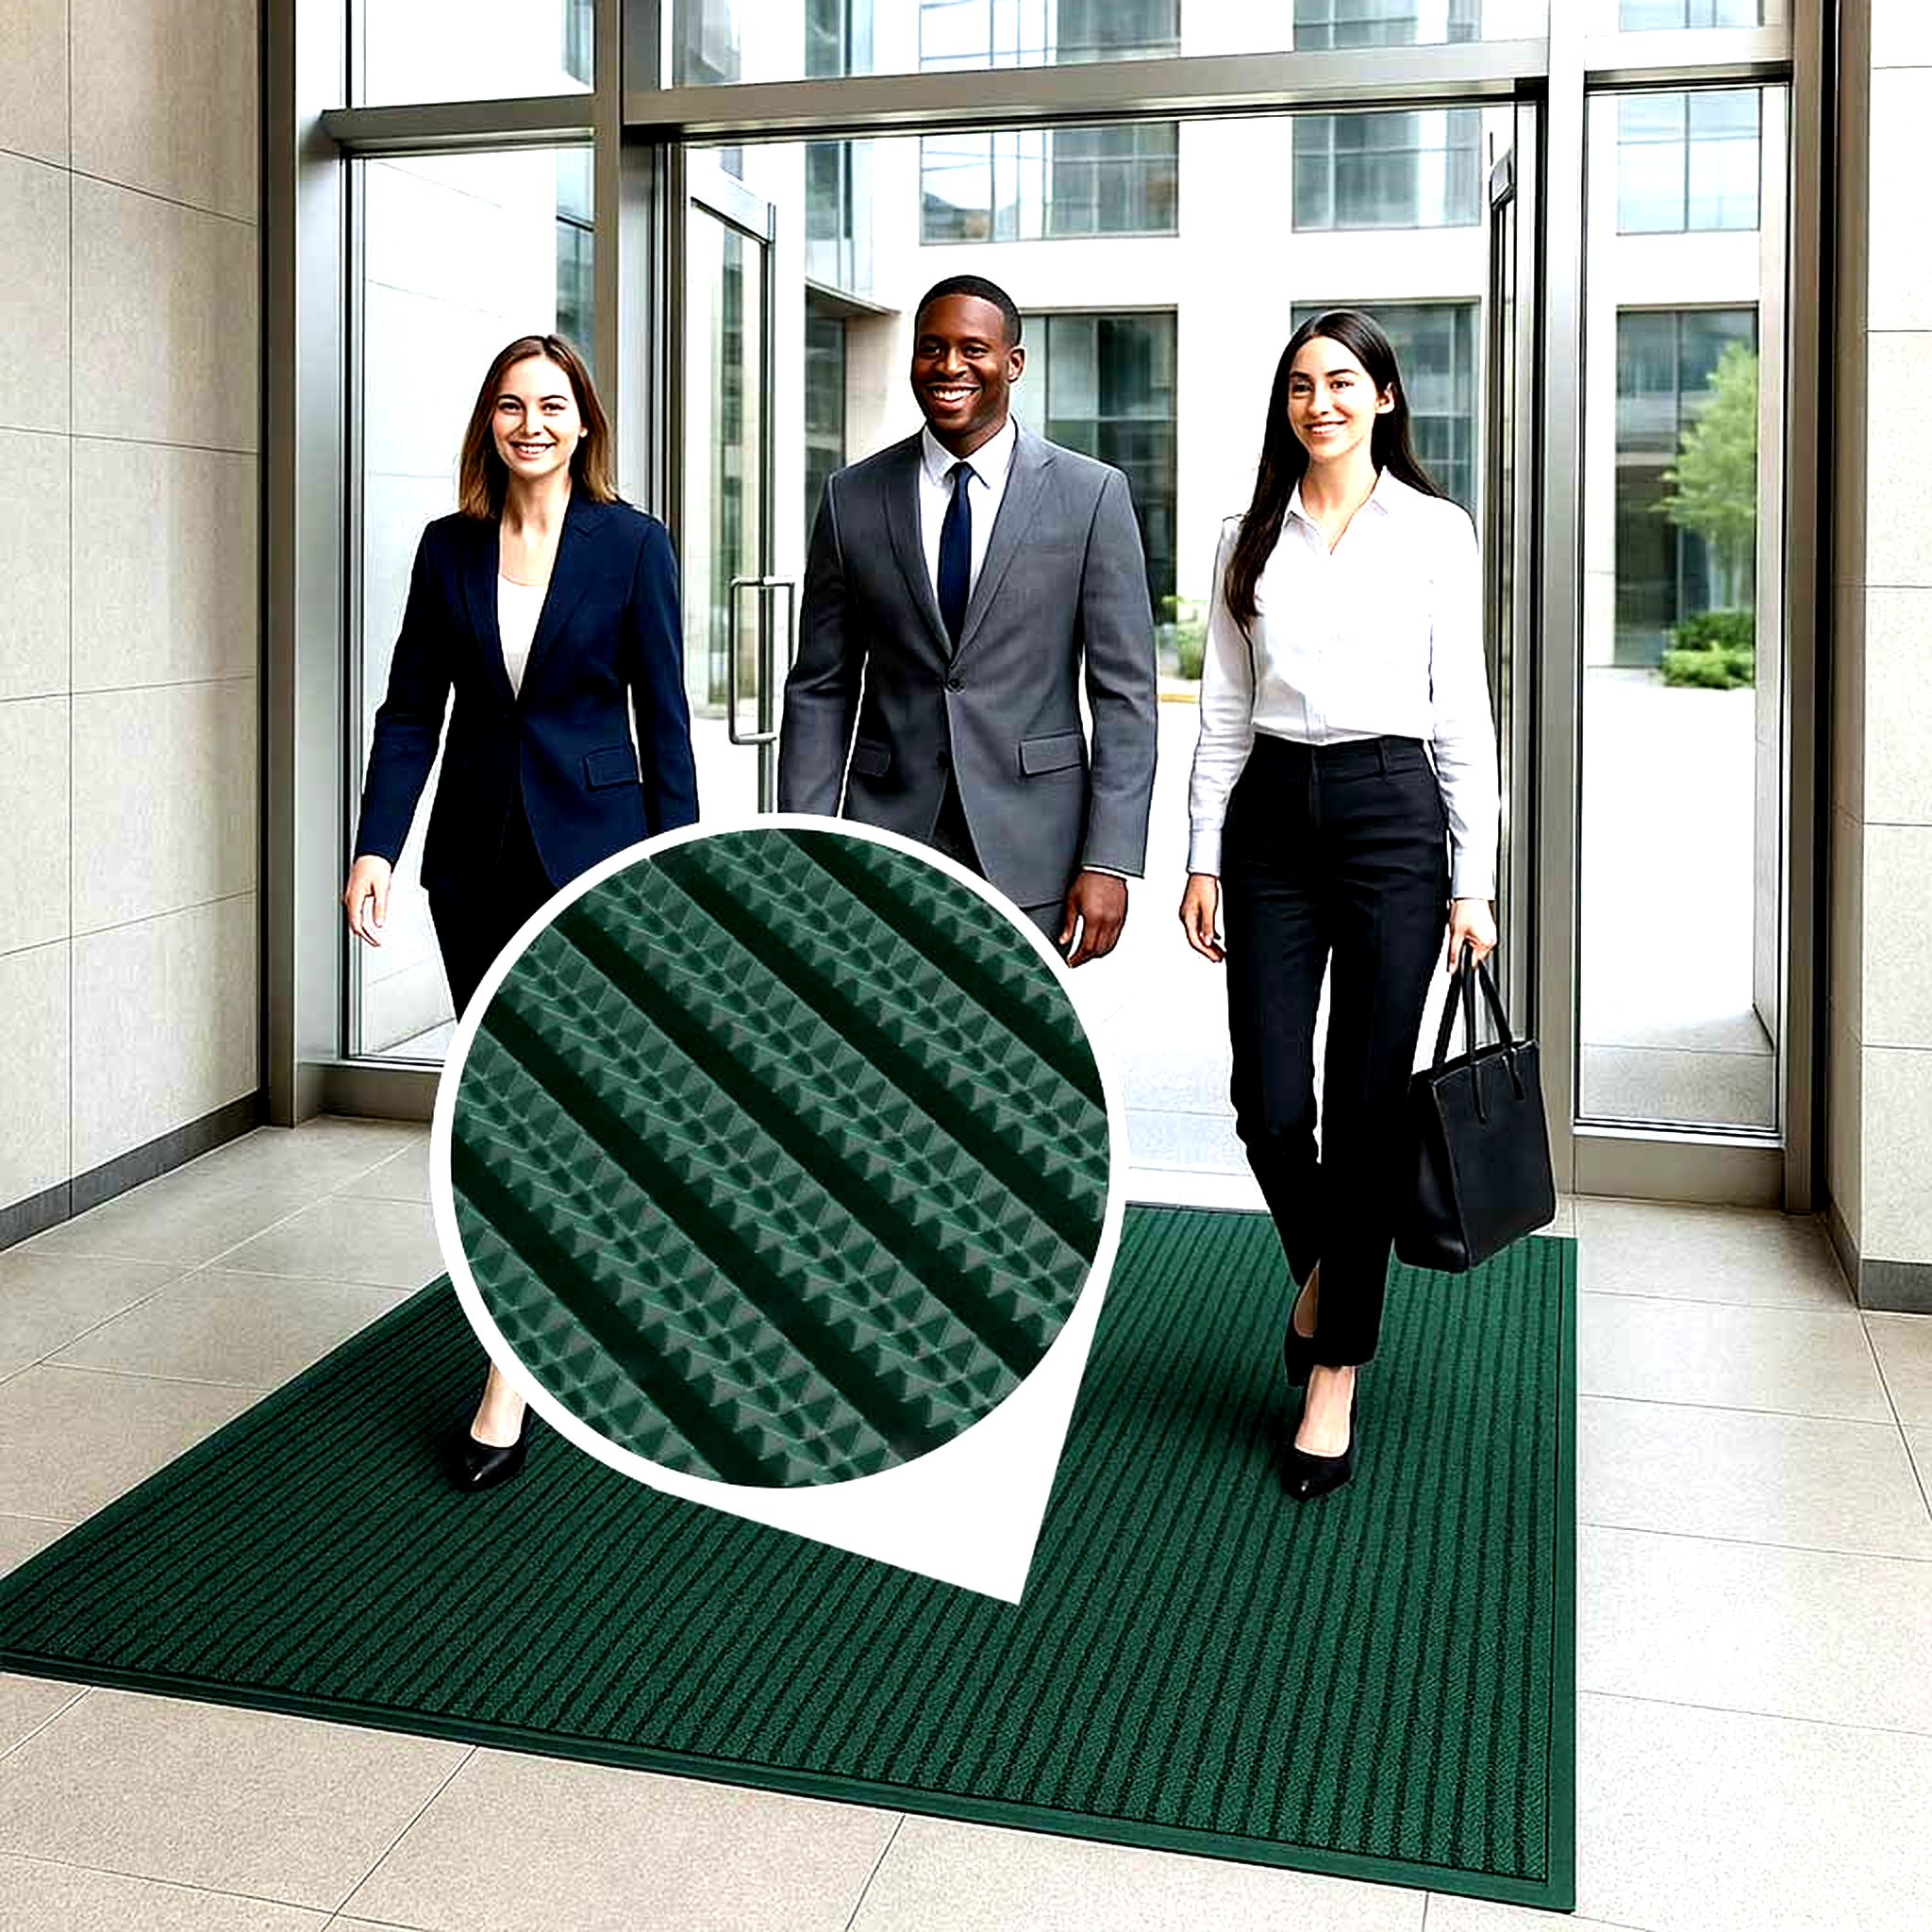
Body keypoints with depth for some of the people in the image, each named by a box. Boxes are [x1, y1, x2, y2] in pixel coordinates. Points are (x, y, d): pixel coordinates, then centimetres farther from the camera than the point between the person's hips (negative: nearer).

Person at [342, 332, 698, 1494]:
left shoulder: (633, 545, -3)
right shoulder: (450, 546, 6)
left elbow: (664, 714, -3)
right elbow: (411, 710, 5)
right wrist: (377, 846, -5)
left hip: (590, 848, -4)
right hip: (476, 858, 4)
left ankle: (514, 1382, -3)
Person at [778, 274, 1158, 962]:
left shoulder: (1092, 494, 0)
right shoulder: (853, 497, 6)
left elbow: (1124, 693, -2)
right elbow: (820, 689, 6)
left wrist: (1110, 861, -10)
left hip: (1030, 848, -1)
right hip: (889, 834, 1)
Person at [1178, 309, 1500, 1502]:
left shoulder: (1435, 532, 3)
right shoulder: (1254, 539, 10)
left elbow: (1463, 713, 0)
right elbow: (1224, 710, 10)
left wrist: (1472, 881, -4)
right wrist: (1203, 857, 4)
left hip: (1391, 813, -2)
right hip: (1270, 818, 3)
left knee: (1365, 1111, -1)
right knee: (1270, 1109, -1)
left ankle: (1334, 1373, 11)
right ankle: (1322, 1267, 32)